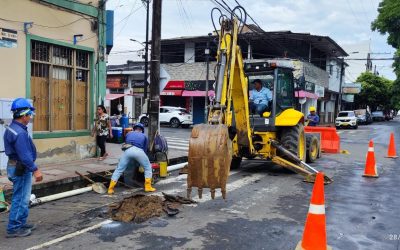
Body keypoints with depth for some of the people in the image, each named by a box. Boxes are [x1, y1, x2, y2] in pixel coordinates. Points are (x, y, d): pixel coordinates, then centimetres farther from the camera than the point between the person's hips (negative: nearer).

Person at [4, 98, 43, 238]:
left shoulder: (12, 128, 9)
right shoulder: (19, 133, -25)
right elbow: (25, 155, -27)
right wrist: (35, 170, -22)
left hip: (16, 166, 11)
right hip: (21, 169, -11)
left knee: (22, 198, 19)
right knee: (20, 199, -1)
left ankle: (21, 223, 29)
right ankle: (13, 228, 8)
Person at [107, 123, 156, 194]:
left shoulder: (129, 134, 34)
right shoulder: (144, 136, 31)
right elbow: (145, 149, 29)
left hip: (128, 150, 1)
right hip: (139, 151, -1)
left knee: (119, 169, 11)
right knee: (148, 167, 20)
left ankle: (110, 189, 8)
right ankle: (148, 187, 16)